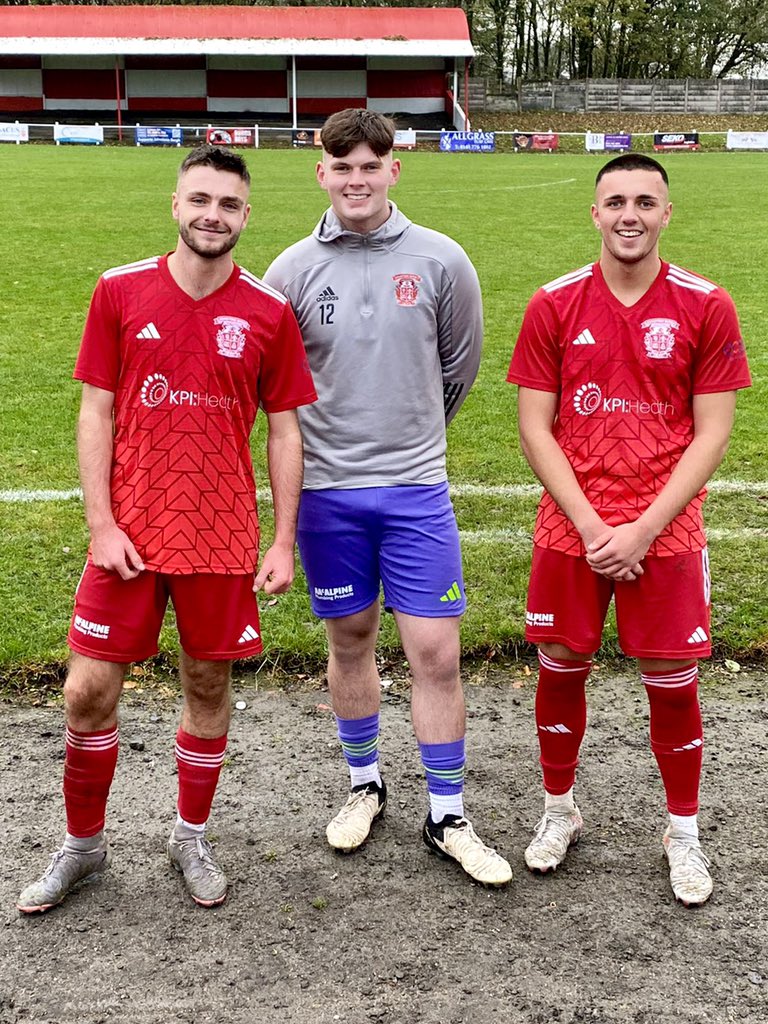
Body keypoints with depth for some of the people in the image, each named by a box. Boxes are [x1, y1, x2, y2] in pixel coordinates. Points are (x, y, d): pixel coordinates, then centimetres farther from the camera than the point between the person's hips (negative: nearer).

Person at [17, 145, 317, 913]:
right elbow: (96, 413, 0)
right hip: (129, 533, 0)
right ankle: (82, 843, 25)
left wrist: (283, 542, -1)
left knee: (207, 685, 10)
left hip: (222, 538, 0)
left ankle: (191, 838, 31)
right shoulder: (120, 291, -1)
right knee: (89, 691, 2)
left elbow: (284, 431, 3)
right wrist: (102, 525, -7)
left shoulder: (269, 313, -1)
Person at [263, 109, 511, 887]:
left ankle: (447, 818, 13)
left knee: (436, 653, -1)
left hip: (417, 487, -1)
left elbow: (458, 366, 9)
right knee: (350, 640, 13)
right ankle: (365, 785, 33)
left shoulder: (441, 260, -3)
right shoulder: (293, 269, -2)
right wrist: (339, 441, 12)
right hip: (327, 488, 1)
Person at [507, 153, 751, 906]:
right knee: (560, 668, 11)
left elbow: (711, 433, -4)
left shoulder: (706, 308, -3)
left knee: (672, 683, 6)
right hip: (570, 530, 1)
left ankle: (683, 834, 27)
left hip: (665, 532, -1)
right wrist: (590, 525, -11)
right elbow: (534, 427, -2)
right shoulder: (553, 306, 0)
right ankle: (558, 811, 33)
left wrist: (642, 529, -12)